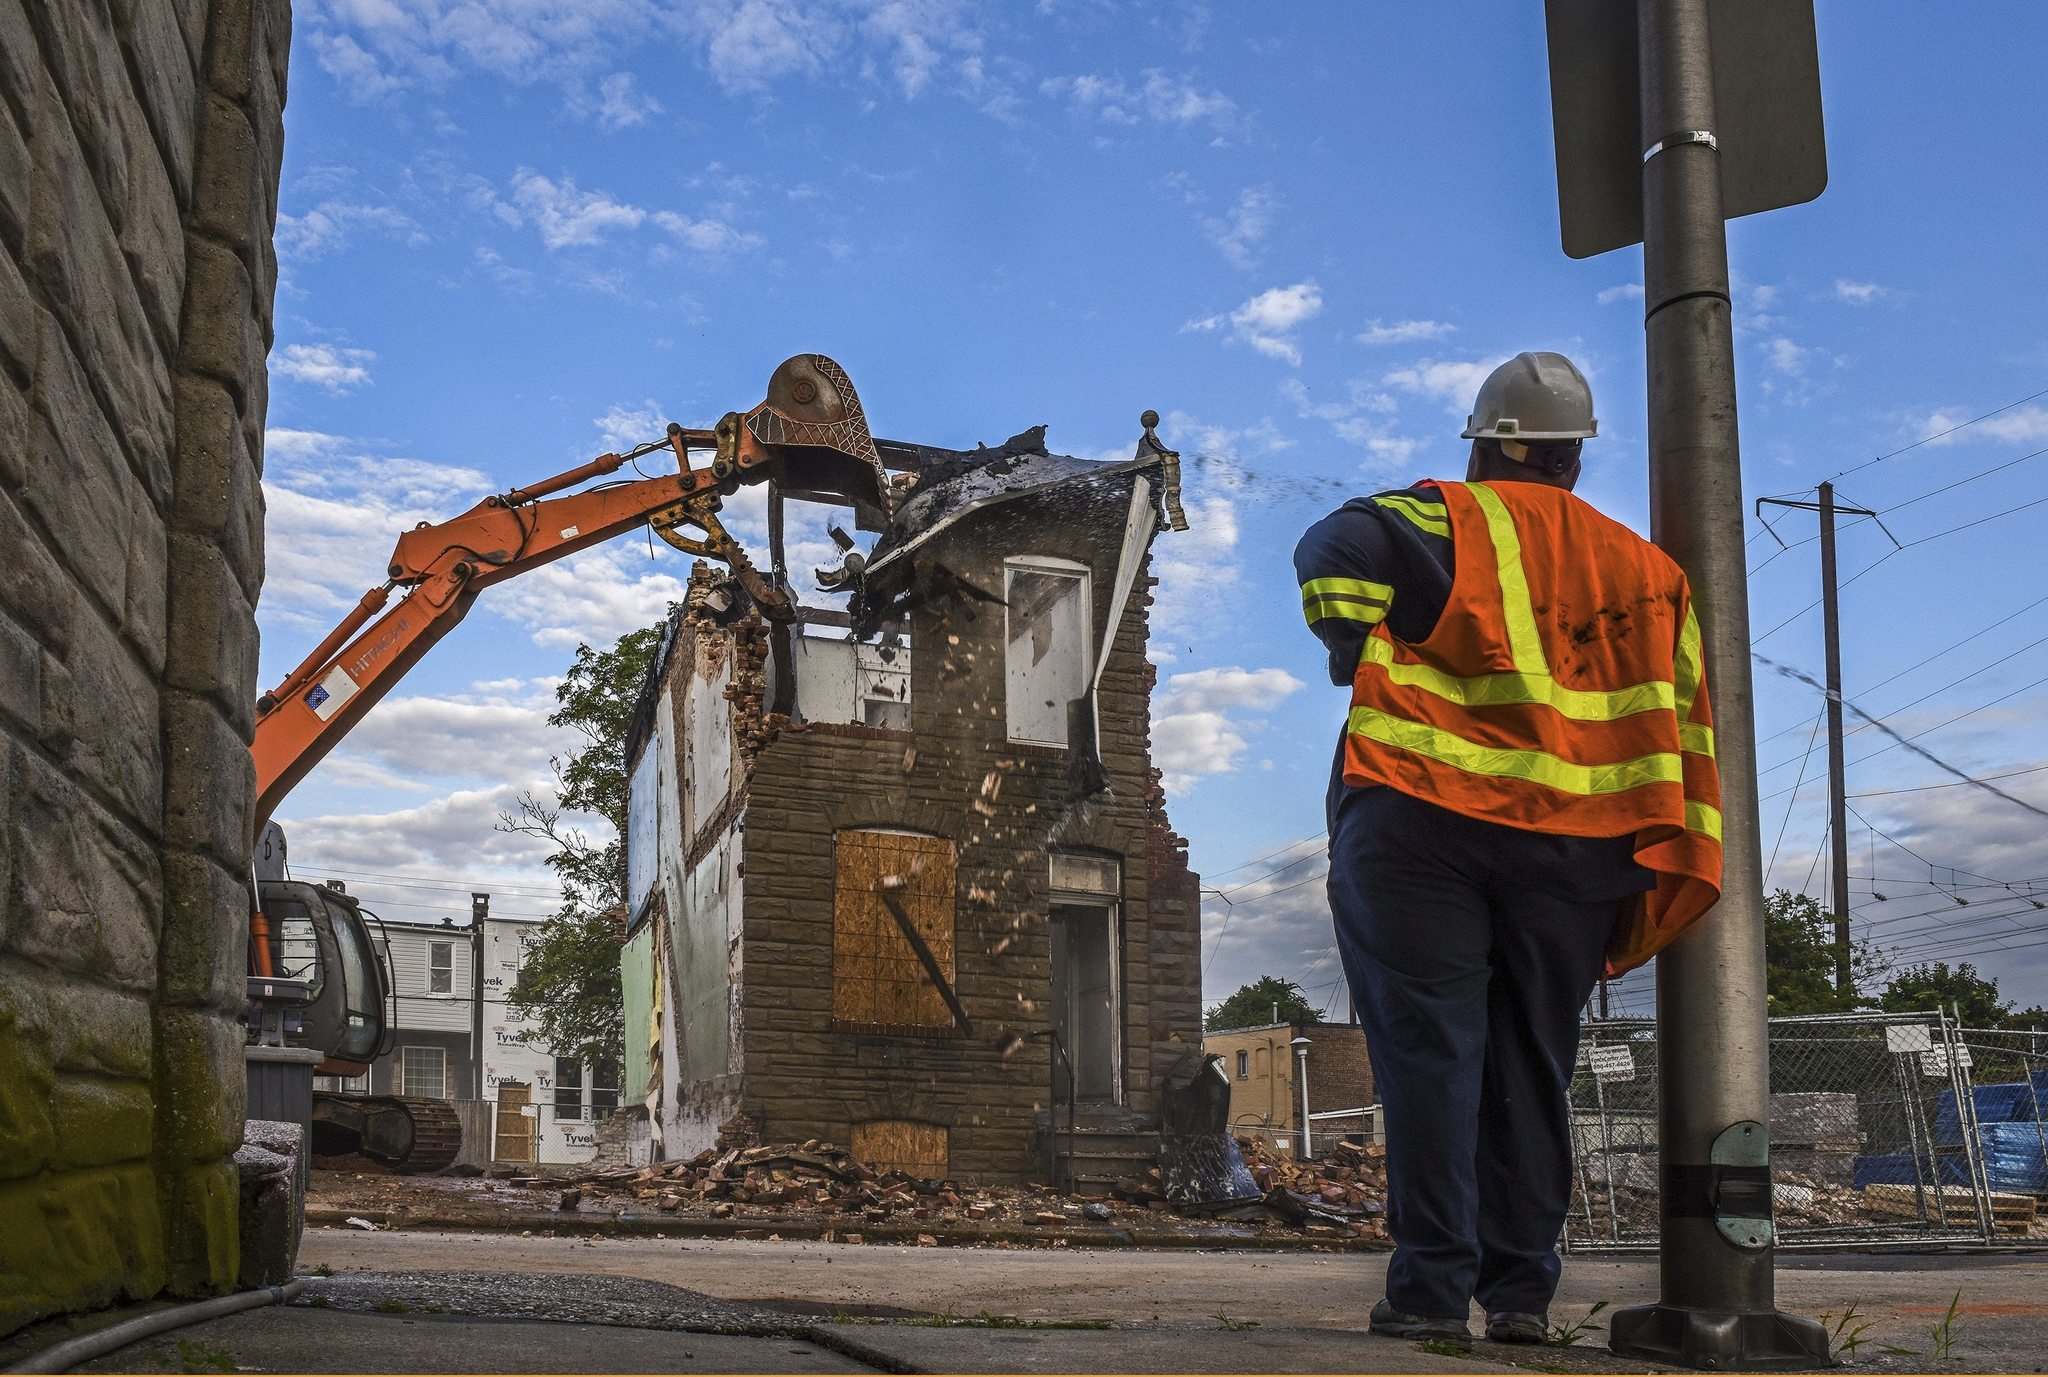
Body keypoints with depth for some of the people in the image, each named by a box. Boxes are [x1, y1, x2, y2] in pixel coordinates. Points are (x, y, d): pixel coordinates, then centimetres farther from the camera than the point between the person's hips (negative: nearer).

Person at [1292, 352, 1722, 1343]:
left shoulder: (1448, 521, 2)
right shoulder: (1646, 572, 16)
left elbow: (1337, 548, -17)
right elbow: (1685, 734, 13)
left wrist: (1359, 651, 1)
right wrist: (1654, 885, 13)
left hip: (1422, 823, -4)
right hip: (1574, 844, 4)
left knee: (1429, 1048, -2)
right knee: (1532, 1066, 10)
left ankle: (1433, 1286, -5)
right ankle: (1520, 1290, 10)